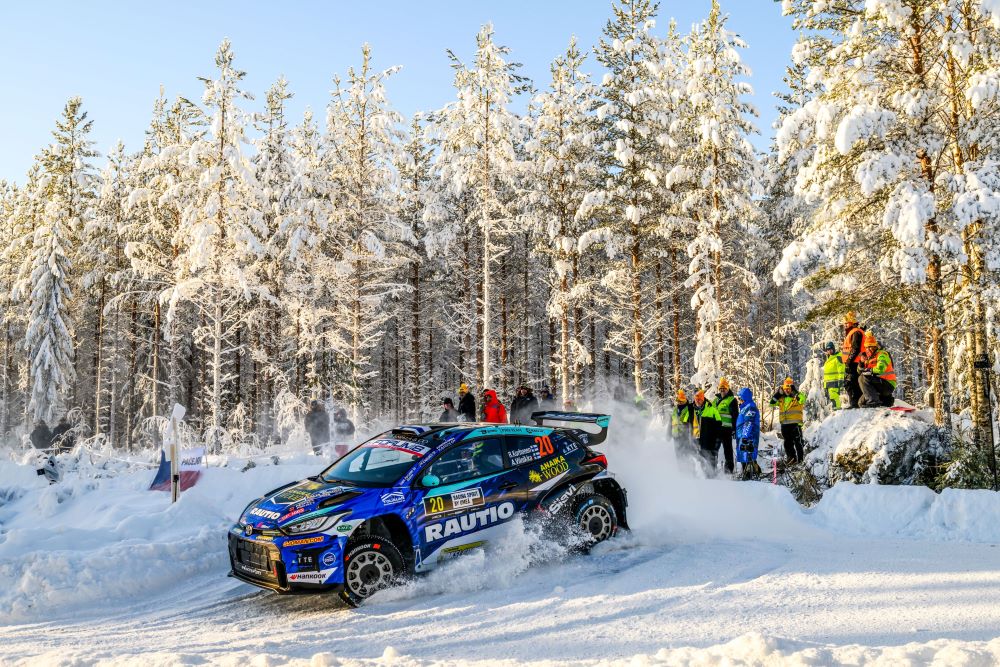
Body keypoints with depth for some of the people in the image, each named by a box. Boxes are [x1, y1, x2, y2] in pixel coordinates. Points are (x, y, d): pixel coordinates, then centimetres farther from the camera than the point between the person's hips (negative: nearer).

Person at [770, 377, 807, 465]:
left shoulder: (797, 397, 0)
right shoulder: (781, 398, 15)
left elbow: (802, 399, -21)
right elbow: (772, 403, 9)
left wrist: (796, 391, -19)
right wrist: (778, 393, 4)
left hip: (795, 423, -5)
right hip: (784, 424, 5)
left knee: (798, 441, -2)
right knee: (787, 442, 11)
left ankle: (800, 458, 4)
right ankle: (791, 458, 21)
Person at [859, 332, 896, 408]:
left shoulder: (882, 354, -10)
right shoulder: (869, 357, 14)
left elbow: (880, 369, -29)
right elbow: (861, 371, 13)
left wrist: (868, 371, -16)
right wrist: (862, 362, -5)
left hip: (888, 385, -9)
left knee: (863, 378, -27)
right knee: (862, 402, 10)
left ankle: (873, 401, -30)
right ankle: (886, 400, 17)